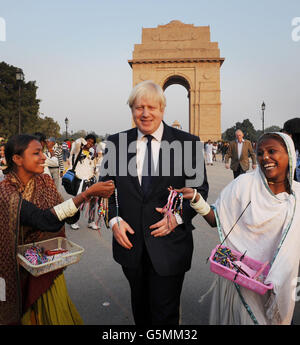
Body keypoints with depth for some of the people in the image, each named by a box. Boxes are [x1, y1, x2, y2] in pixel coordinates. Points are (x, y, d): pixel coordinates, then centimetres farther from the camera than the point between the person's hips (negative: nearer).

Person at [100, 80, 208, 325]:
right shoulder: (116, 142, 1)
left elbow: (200, 188, -1)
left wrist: (178, 216, -15)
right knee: (140, 309, 24)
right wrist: (114, 219, -7)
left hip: (169, 244, -2)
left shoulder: (188, 142, -5)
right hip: (130, 242, 3)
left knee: (165, 314, 9)